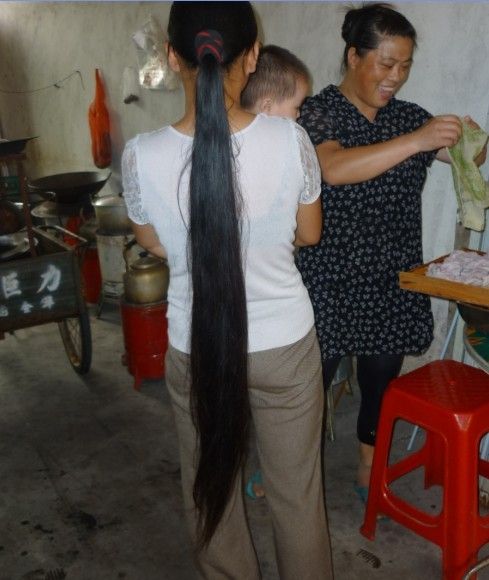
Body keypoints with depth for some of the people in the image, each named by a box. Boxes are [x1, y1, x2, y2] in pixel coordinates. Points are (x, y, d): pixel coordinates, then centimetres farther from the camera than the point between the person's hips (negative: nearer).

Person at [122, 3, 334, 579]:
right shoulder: (289, 139, -17)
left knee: (210, 487, 24)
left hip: (195, 350, 0)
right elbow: (309, 233, 0)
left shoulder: (142, 155, -17)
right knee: (297, 494, 21)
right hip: (284, 345, 0)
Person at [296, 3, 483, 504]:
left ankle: (370, 472, 37)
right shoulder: (319, 112, -8)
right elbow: (335, 169, -27)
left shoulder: (409, 117, 8)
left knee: (382, 380, 15)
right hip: (331, 281, -5)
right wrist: (415, 141, -32)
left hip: (392, 281, 5)